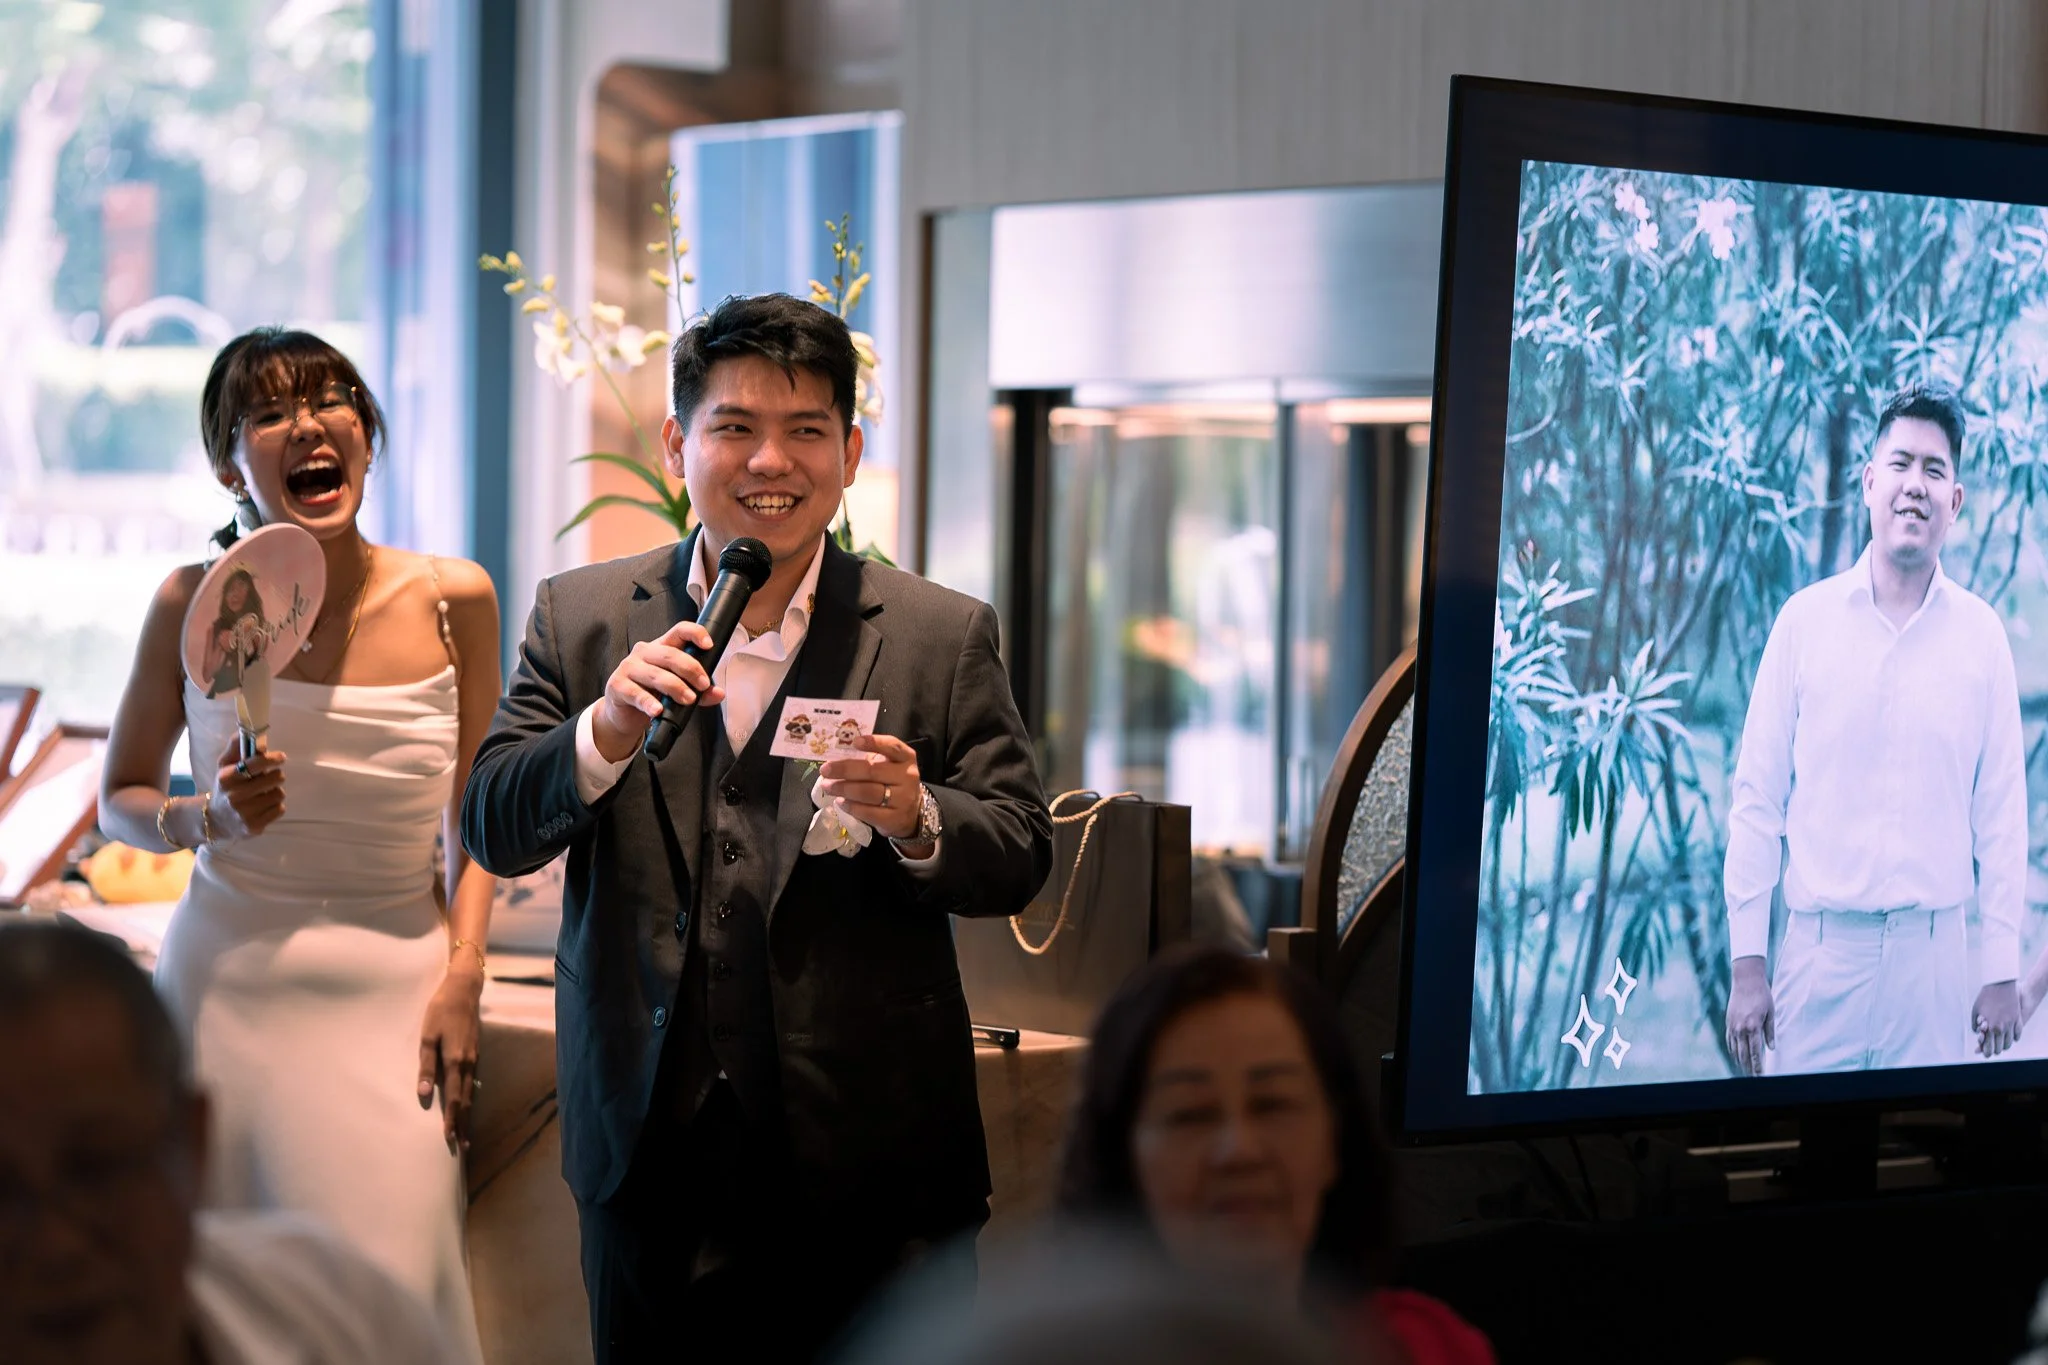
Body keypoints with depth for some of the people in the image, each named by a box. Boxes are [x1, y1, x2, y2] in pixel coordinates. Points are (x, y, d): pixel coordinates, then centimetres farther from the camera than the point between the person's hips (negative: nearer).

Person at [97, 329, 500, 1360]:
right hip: (226, 990, 0)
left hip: (391, 995, 0)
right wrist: (204, 819, -12)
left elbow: (475, 815, 9)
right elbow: (120, 798, 9)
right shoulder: (193, 606, -3)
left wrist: (463, 976, -2)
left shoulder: (453, 601, -2)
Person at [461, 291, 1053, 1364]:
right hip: (650, 1149, 1)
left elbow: (1020, 856, 0)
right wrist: (605, 733, -18)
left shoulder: (944, 635, 2)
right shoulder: (580, 618, 6)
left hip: (869, 1160, -1)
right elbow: (492, 833, 1)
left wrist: (918, 821, -21)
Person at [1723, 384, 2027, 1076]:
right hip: (1820, 942, -1)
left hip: (1934, 949, 1)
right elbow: (1758, 797, 0)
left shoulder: (1980, 632, 3)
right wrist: (1747, 961, -3)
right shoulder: (1805, 618, 0)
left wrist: (2001, 969, 2)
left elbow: (2001, 811, 4)